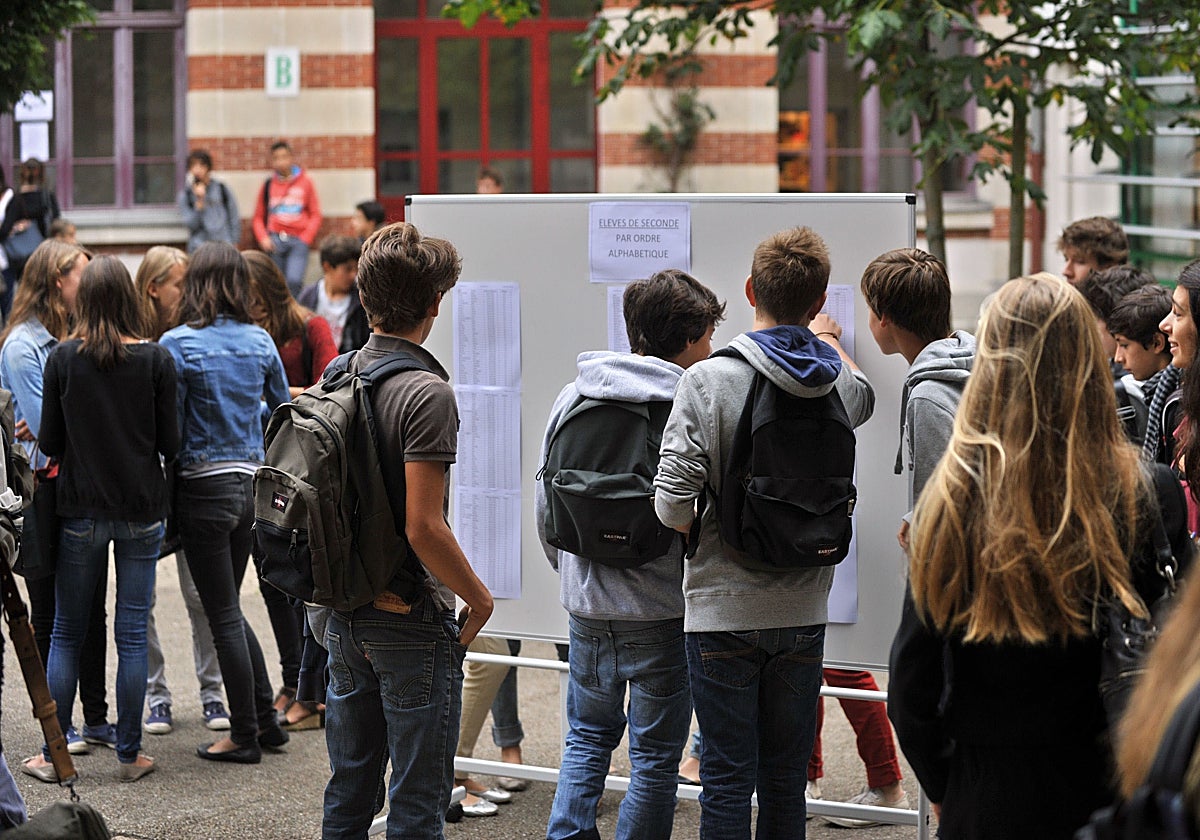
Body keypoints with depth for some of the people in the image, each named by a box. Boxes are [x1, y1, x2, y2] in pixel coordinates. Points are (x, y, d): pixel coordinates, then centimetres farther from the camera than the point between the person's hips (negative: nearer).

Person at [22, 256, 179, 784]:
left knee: (67, 633, 10)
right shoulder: (157, 359, -7)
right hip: (142, 510, 0)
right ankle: (129, 754, 9)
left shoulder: (63, 359, -6)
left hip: (82, 509, 0)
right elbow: (170, 443, -5)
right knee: (132, 632, 5)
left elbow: (49, 442, -3)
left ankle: (54, 752, 11)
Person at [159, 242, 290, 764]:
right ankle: (265, 720, 21)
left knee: (224, 616, 3)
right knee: (229, 608, 19)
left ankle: (246, 736, 10)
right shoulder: (260, 341, 3)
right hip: (251, 481, 5)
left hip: (204, 487, -5)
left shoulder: (178, 344, -12)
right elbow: (283, 408, 16)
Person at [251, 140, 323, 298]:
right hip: (275, 241, 2)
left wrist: (306, 238, -5)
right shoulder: (269, 184, 8)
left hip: (298, 239, -2)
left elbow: (315, 214, 6)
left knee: (294, 281, -20)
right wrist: (263, 238, -2)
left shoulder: (304, 182, 4)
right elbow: (258, 217, 13)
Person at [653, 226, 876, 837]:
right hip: (803, 611, 3)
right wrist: (827, 341, 46)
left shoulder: (708, 381, -12)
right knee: (786, 781, 11)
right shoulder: (838, 384, -1)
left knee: (728, 780, 1)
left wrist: (704, 531, 6)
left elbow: (671, 506, -17)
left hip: (723, 611, -3)